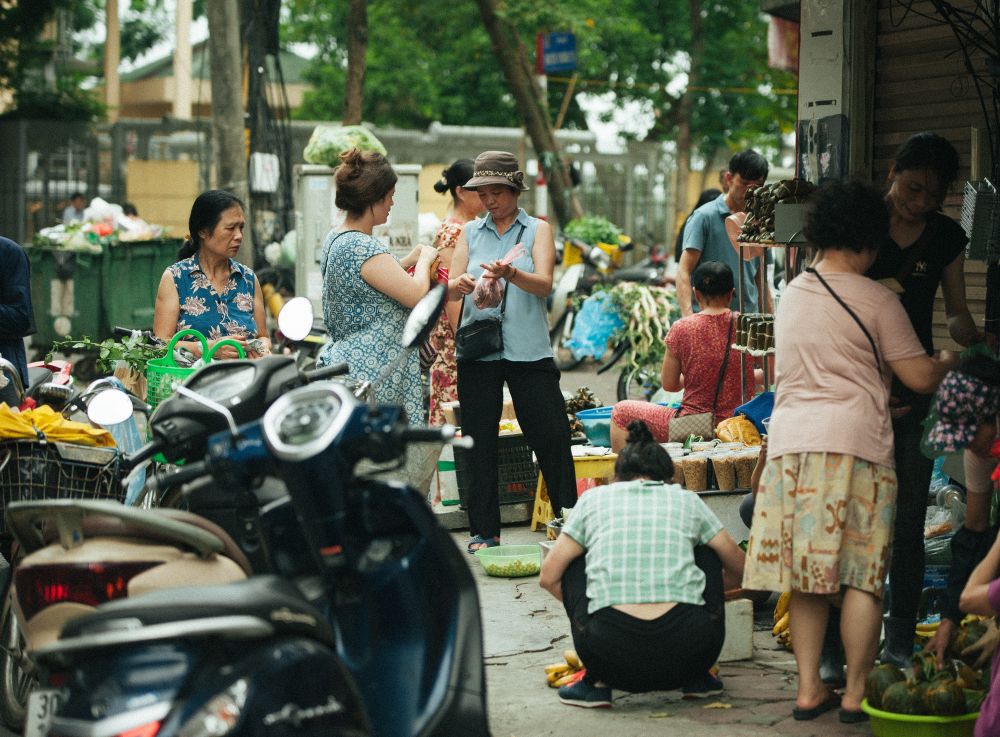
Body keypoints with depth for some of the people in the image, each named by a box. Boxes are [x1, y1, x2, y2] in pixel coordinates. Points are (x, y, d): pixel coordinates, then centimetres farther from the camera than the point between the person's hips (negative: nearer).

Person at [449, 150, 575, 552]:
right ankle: (483, 529, 11)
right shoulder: (470, 233, 11)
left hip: (528, 349, -2)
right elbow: (452, 287, 1)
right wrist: (459, 286, -23)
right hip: (478, 350, 2)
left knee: (551, 436, -1)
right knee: (479, 441, 3)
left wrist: (511, 274, -31)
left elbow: (544, 284, -11)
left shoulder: (537, 230, 5)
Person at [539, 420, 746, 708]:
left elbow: (549, 578, 16)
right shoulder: (687, 500, 18)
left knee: (576, 563, 26)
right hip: (688, 656, 1)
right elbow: (739, 569, 27)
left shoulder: (594, 499, 17)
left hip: (614, 658, -1)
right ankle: (697, 678, 24)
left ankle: (597, 682, 18)